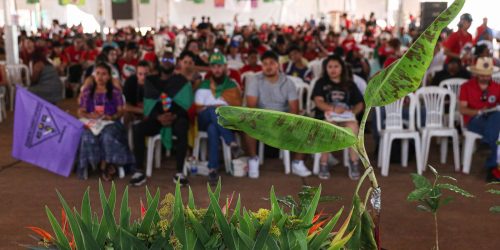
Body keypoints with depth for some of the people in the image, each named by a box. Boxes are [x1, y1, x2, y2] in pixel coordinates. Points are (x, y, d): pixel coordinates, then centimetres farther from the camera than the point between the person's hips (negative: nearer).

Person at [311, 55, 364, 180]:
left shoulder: (349, 84, 19)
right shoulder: (321, 83, 13)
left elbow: (360, 104, 14)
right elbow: (318, 102, -3)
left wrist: (353, 112, -8)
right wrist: (333, 109, -20)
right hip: (327, 116, -1)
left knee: (353, 126, -35)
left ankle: (354, 163, -25)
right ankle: (323, 164, -29)